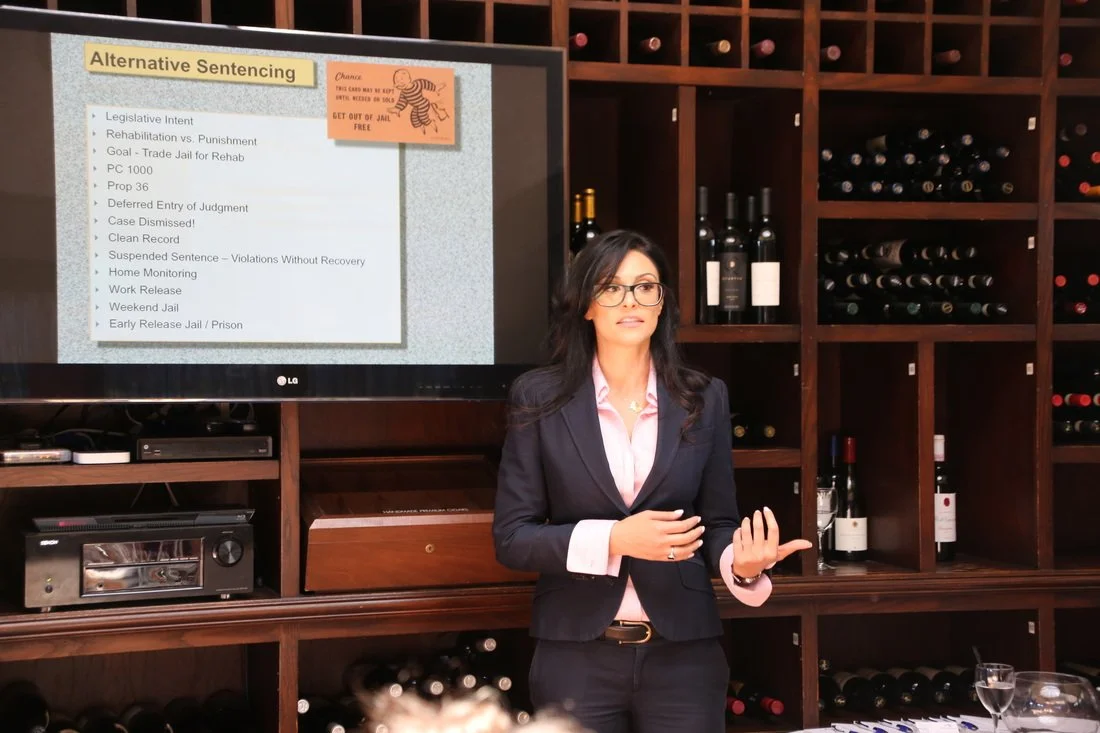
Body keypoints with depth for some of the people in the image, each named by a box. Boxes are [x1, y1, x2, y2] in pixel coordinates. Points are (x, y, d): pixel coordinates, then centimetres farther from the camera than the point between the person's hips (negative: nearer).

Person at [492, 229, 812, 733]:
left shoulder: (704, 399, 3)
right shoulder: (539, 399, -3)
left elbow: (718, 523, 7)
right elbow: (511, 536, -5)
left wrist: (741, 564, -15)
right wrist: (613, 539, -18)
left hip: (684, 655, 2)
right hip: (577, 657, -1)